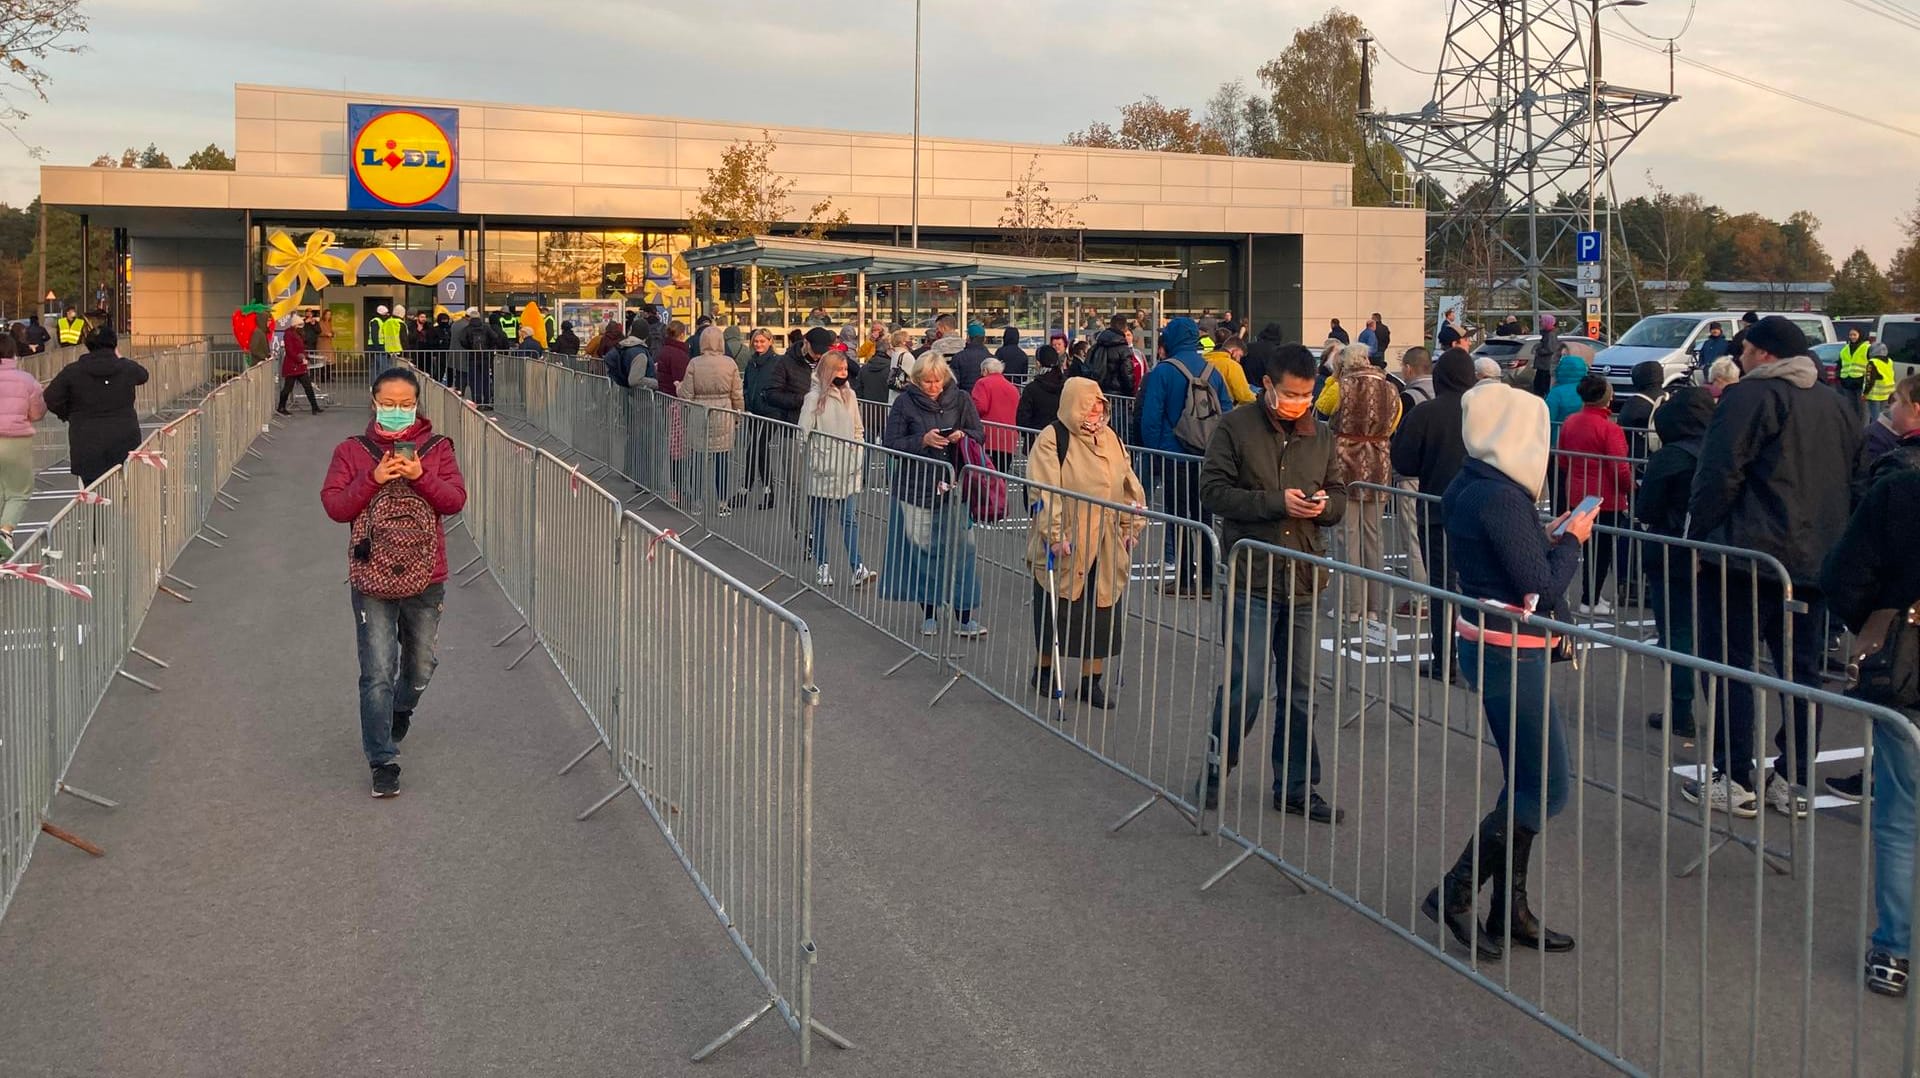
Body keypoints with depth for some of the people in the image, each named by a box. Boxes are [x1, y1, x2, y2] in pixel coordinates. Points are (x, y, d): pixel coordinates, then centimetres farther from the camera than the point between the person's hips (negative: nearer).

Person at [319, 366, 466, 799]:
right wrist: (374, 478, -20)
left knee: (422, 663, 19)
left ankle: (402, 709, 51)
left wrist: (420, 476, -23)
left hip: (426, 578, 2)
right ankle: (382, 762, 1)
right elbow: (334, 506, -7)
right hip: (372, 580, -2)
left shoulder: (437, 449, 2)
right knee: (377, 674, -5)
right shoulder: (352, 451, 0)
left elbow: (456, 500, -8)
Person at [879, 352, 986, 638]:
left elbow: (980, 435, 7)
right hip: (916, 489, -1)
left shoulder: (961, 400, 3)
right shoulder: (905, 403, -2)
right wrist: (923, 440, -17)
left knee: (959, 550, -1)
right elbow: (891, 443, -4)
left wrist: (962, 435, -14)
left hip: (954, 488, 1)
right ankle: (929, 615, 19)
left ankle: (964, 619, 4)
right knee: (923, 551, 5)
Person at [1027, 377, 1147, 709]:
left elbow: (1129, 486, 15)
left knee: (1101, 613, 7)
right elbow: (1045, 492, -17)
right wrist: (1055, 535, -23)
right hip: (1065, 546, -5)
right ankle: (1044, 670, 28)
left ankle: (1092, 680, 18)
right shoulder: (1052, 439, -10)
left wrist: (1132, 528, 10)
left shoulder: (1110, 438, 9)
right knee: (1056, 612, 8)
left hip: (1105, 547, 5)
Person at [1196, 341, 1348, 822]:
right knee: (1246, 685, -7)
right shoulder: (1235, 427, -4)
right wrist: (1275, 502, -19)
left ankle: (1297, 789, 22)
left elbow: (1339, 496, 17)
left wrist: (1325, 506, -8)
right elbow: (1213, 490, -10)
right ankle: (1215, 770, 15)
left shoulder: (1321, 435, 10)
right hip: (1251, 579, -5)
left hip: (1304, 582, 5)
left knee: (1301, 692, 10)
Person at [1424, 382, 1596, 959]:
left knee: (1527, 780, 16)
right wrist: (1571, 540, -3)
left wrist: (1549, 536, 11)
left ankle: (1509, 909, 23)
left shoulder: (1466, 487, 8)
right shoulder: (1502, 498, -21)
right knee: (1547, 786, -3)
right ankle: (1457, 894, 2)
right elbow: (1541, 583, -18)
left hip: (1485, 645, 10)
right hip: (1508, 654, -10)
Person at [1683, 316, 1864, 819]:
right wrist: (1835, 542, 23)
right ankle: (1794, 781, 14)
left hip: (1748, 555, -7)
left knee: (1731, 664, -1)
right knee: (1803, 670, 10)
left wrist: (1698, 535, -7)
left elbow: (1719, 475, -16)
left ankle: (1735, 780, -1)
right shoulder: (1837, 405, 15)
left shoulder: (1751, 395, -8)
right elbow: (1857, 479, 19)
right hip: (1817, 562, 7)